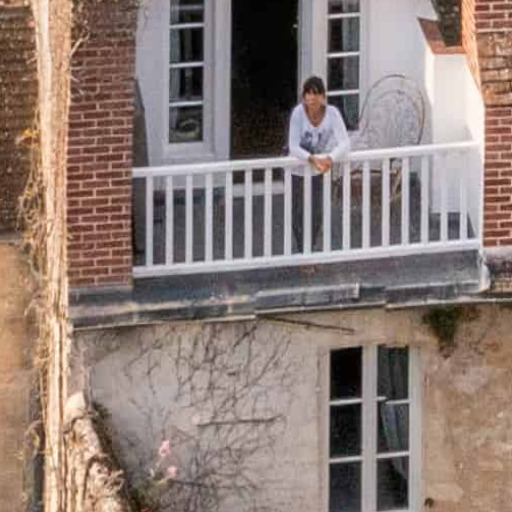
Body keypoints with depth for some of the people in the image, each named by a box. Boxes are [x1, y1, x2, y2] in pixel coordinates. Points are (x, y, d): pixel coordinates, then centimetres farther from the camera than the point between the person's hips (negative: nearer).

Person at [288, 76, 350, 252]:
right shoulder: (298, 112, -25)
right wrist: (312, 159, -43)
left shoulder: (332, 113, -22)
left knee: (316, 216, 8)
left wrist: (330, 158, -46)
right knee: (300, 215, 5)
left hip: (318, 172, 2)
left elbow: (345, 143, -27)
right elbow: (293, 147, -26)